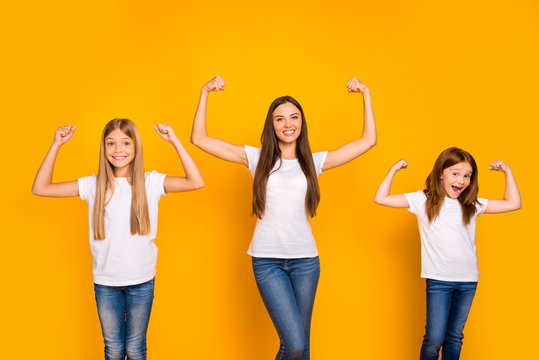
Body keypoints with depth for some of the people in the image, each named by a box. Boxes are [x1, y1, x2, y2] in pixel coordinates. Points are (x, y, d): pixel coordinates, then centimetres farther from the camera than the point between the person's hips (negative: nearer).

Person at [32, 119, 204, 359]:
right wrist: (56, 146, -11)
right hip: (105, 281, 1)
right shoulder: (94, 185, -4)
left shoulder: (150, 182, -7)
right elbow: (40, 188, -4)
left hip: (141, 280, -1)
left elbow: (196, 182, -17)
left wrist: (174, 141, -19)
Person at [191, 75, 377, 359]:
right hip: (267, 260, -2)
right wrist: (205, 94, -3)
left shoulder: (314, 162, 9)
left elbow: (368, 140, 9)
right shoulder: (257, 158, 5)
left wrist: (366, 96, 6)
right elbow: (199, 139, 1)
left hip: (305, 259, 2)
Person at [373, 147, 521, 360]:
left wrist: (507, 172, 6)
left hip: (468, 280, 3)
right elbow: (381, 199, -2)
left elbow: (513, 204, 11)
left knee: (454, 338, 12)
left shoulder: (471, 205, 7)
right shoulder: (423, 200, 0)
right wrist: (393, 170, -6)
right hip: (438, 280, -3)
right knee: (434, 338, -4)